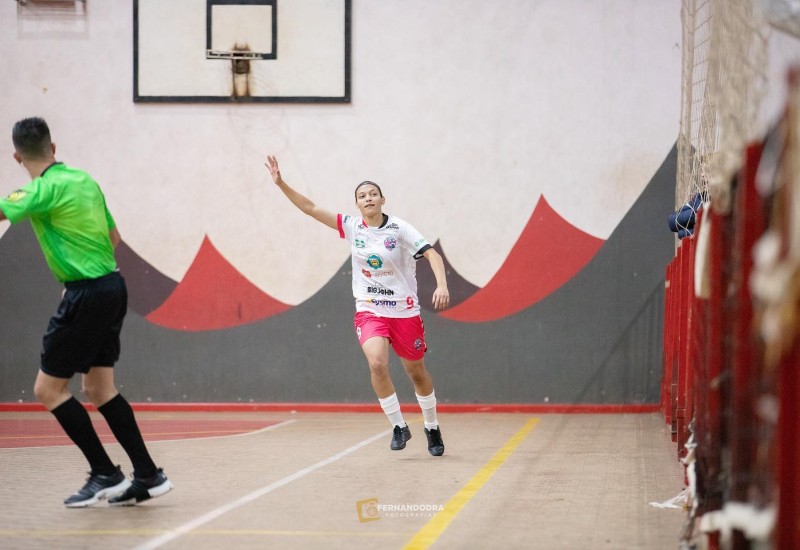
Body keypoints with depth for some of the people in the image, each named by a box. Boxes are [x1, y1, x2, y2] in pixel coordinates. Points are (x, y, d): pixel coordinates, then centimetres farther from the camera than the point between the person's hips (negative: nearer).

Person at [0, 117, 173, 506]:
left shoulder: (46, 188, -13)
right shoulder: (84, 180, 11)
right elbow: (114, 237, 20)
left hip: (87, 295, -8)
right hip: (111, 285, 8)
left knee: (48, 388, 0)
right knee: (99, 389, 13)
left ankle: (106, 475, 0)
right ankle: (148, 476, 12)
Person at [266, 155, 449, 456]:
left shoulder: (399, 229, -8)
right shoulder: (352, 227, 0)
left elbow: (432, 253, -15)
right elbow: (311, 209, -3)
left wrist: (442, 285, -31)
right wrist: (281, 183, -12)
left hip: (404, 312, -1)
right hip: (369, 311, 1)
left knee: (417, 373, 10)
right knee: (377, 364, -24)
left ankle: (432, 428, 32)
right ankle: (399, 426, -9)